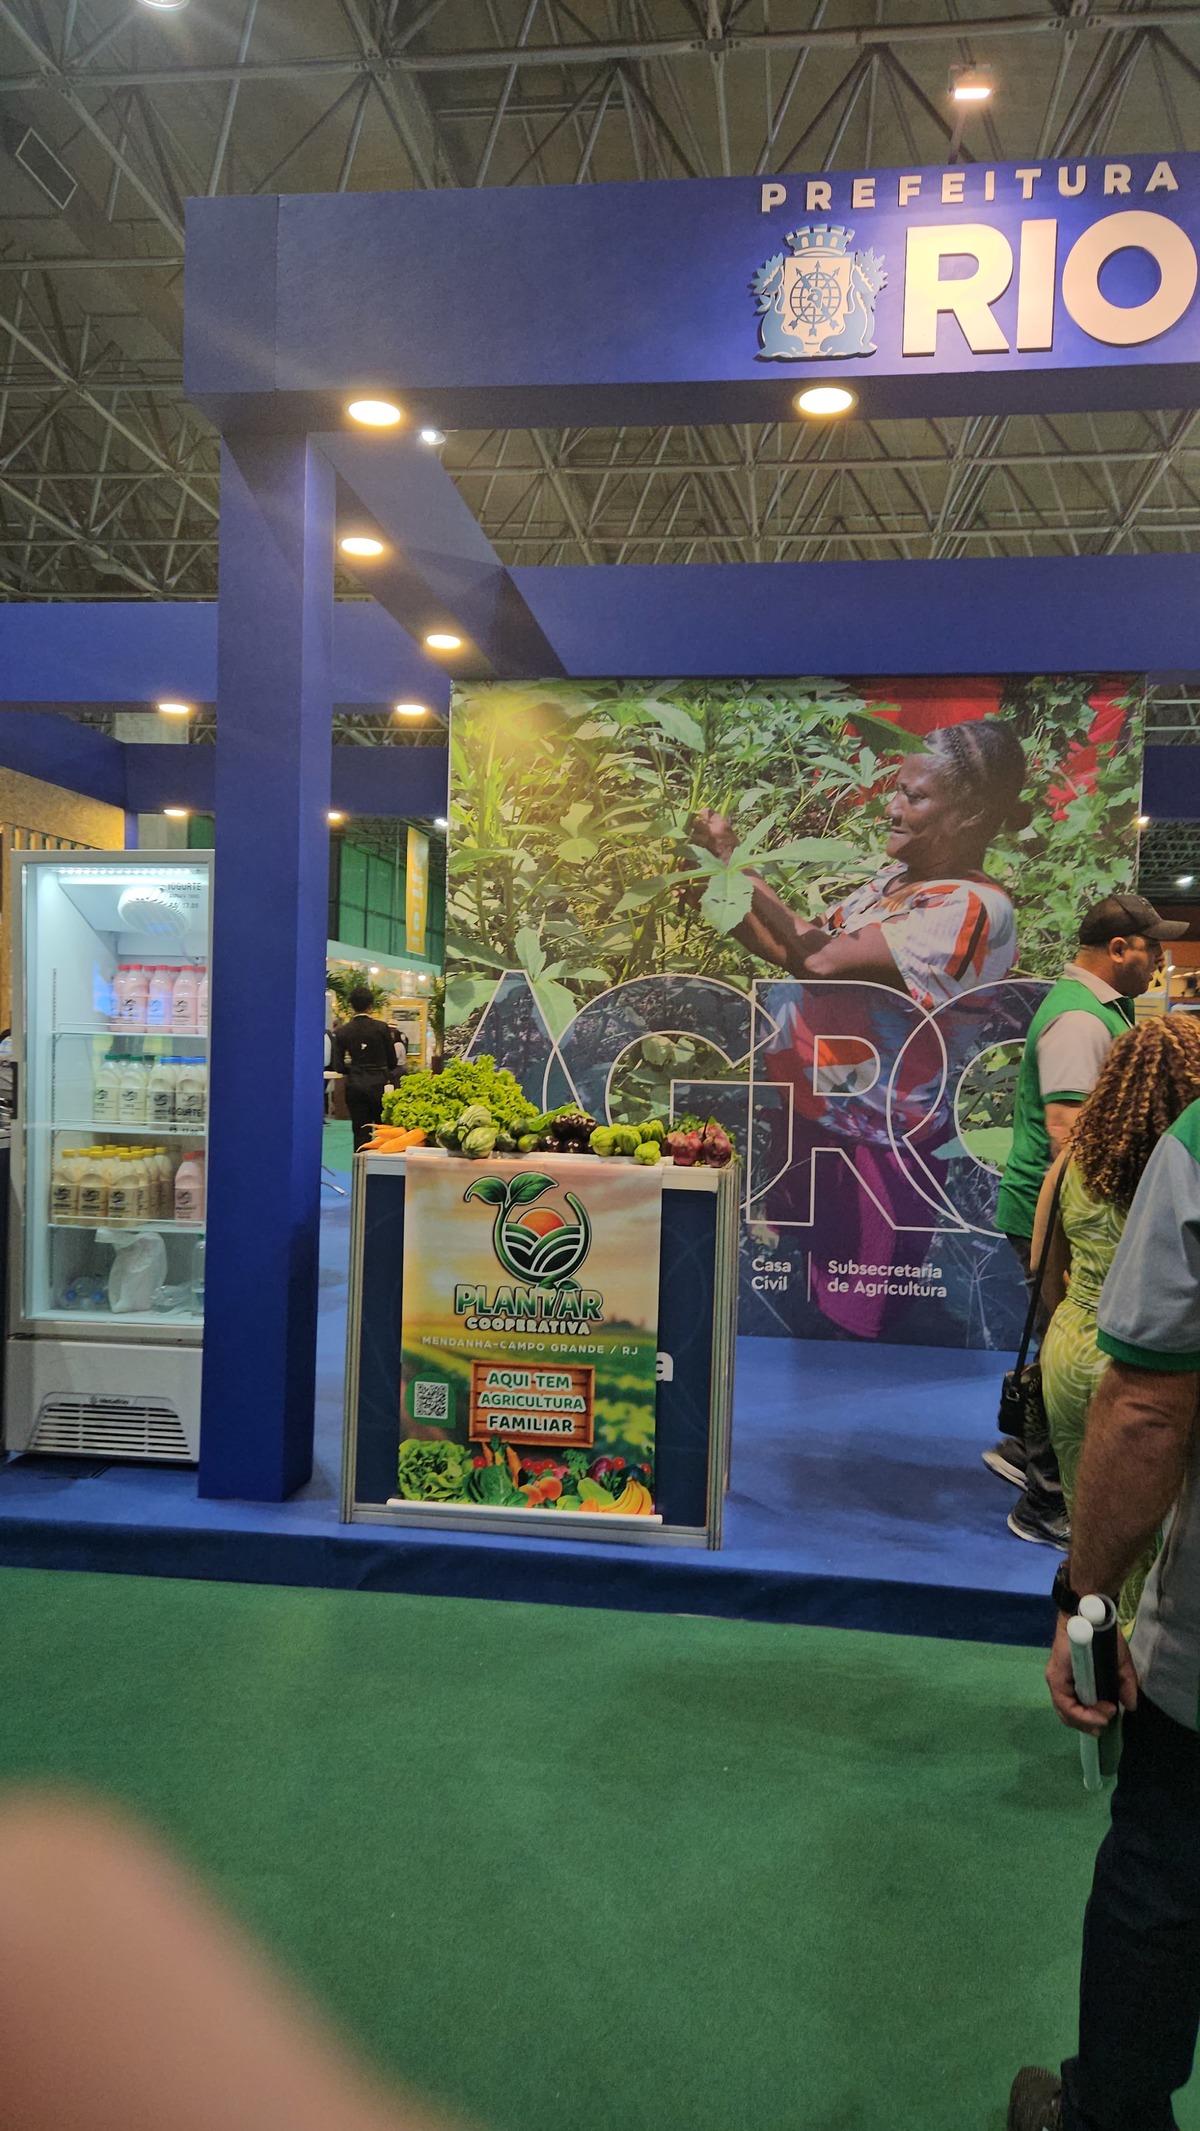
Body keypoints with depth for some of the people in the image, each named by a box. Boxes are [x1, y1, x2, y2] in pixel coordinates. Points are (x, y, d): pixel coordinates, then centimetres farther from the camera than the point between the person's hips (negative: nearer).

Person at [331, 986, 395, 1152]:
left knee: (360, 1133, 5)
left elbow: (339, 1066, 0)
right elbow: (392, 1061, 0)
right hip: (378, 1085, -1)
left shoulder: (342, 1032, -1)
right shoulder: (381, 1027, -6)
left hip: (355, 1086, 1)